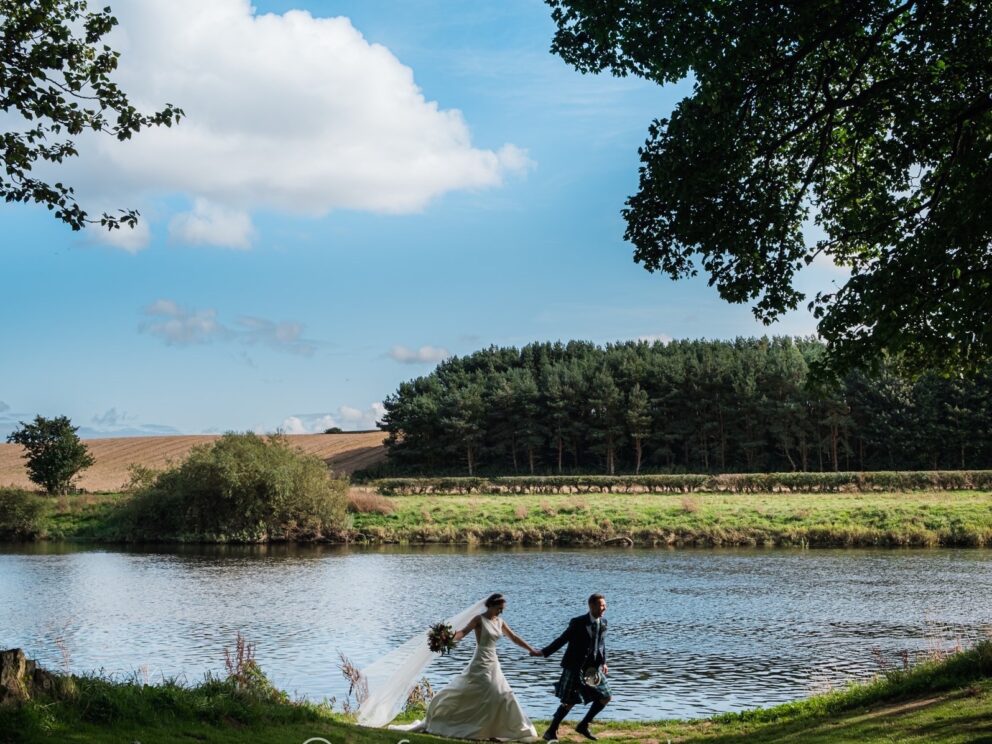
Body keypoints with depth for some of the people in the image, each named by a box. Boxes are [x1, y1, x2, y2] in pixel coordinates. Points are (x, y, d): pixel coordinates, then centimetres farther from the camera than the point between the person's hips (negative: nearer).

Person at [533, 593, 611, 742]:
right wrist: (544, 652, -10)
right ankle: (551, 732, 10)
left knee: (605, 697, 5)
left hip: (594, 668, 6)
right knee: (569, 702, -4)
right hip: (575, 668, -6)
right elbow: (562, 640, -9)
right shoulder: (578, 623, -14)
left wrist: (603, 662, 8)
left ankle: (583, 726, 19)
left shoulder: (603, 622, 3)